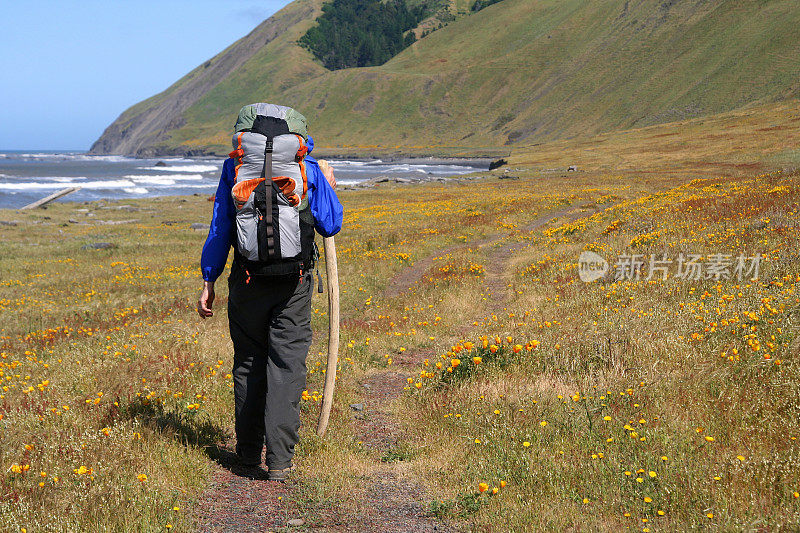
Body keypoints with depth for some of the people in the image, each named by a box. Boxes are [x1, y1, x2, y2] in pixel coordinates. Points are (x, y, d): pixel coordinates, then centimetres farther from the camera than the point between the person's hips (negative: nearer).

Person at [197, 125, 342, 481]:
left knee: (248, 362, 14)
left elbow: (220, 228, 1)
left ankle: (249, 450, 22)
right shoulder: (308, 168, -1)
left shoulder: (235, 166, 2)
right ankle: (279, 458, -2)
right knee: (286, 365, 2)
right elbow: (330, 227, 2)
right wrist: (328, 188, 19)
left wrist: (209, 281, 5)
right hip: (293, 282, -1)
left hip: (248, 278, 1)